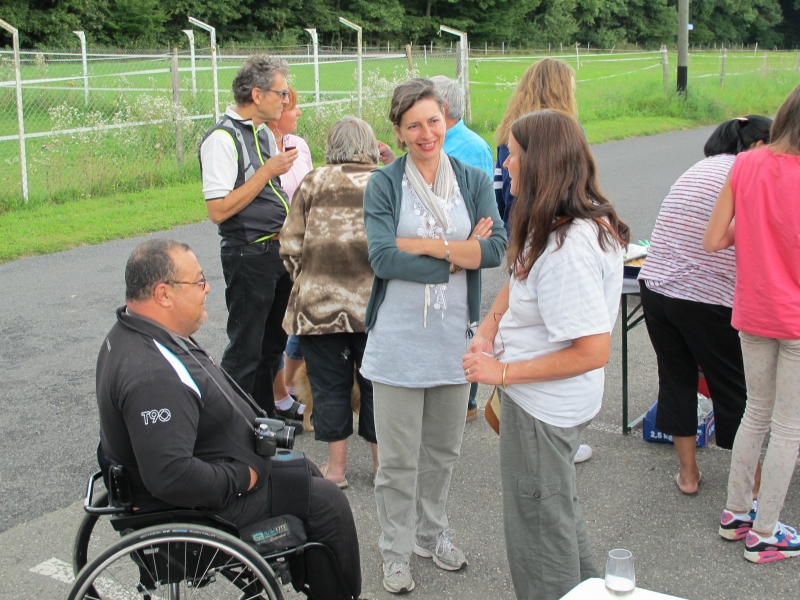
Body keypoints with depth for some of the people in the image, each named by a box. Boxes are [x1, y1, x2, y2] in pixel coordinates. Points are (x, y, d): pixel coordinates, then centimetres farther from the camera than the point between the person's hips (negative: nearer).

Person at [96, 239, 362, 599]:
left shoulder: (133, 336, 2)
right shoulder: (152, 375, -34)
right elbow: (171, 476, -38)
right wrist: (241, 479, -23)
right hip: (202, 509, -11)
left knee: (306, 472, 21)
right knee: (327, 502, -4)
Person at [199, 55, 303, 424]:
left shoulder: (265, 133, 12)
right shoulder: (222, 138, -16)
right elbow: (218, 210, -23)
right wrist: (267, 172, -20)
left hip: (277, 251, 9)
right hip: (248, 254, -9)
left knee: (273, 340, 20)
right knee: (245, 349, 1)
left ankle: (267, 410, 36)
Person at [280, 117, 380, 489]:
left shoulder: (314, 182, 3)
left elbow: (291, 246, 2)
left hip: (321, 301, -1)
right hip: (374, 302, 1)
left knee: (330, 386, 11)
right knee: (375, 384, 13)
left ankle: (336, 467, 19)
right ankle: (381, 464, 23)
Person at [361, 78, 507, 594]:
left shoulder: (474, 181, 3)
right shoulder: (384, 184, -5)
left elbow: (497, 247, -12)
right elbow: (383, 258, -18)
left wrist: (424, 245, -17)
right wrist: (460, 254, -15)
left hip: (454, 335, 3)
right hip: (398, 338, -3)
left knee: (444, 450, 18)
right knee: (398, 458, 6)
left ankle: (433, 533, 40)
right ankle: (396, 552, 25)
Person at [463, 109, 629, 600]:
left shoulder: (567, 249, -31)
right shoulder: (588, 219, 0)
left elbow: (593, 352, -32)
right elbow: (521, 279, 13)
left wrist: (503, 372, -25)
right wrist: (489, 328, -3)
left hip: (543, 407, -10)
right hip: (553, 401, 10)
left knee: (539, 527, 9)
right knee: (559, 506, 29)